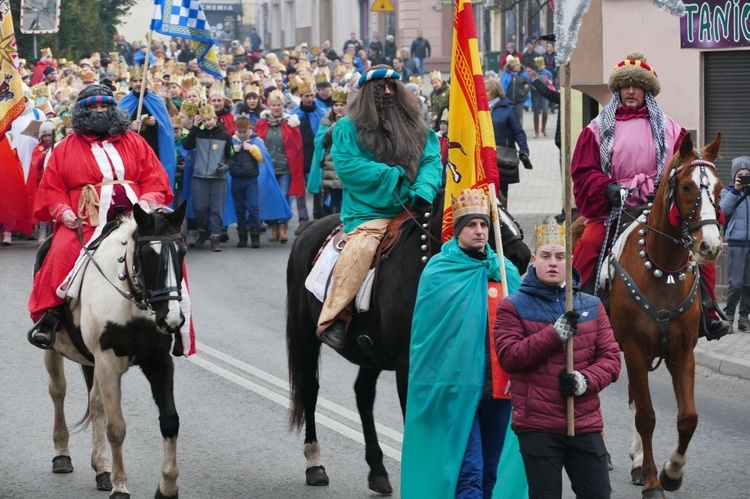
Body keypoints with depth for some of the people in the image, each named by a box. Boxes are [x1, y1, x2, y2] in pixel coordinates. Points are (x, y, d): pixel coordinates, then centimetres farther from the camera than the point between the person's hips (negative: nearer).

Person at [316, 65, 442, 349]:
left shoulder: (417, 129, 19)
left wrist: (423, 191, -17)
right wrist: (394, 176, -14)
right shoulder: (349, 128, 8)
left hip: (410, 208, 4)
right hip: (368, 211, -4)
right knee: (363, 245, -34)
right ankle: (332, 320, -33)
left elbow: (432, 161, 6)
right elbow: (347, 165, -7)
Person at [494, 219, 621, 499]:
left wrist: (586, 381, -13)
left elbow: (611, 358, 7)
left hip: (585, 423, 3)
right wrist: (555, 334, -17)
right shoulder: (513, 307, 2)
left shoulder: (591, 306, 11)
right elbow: (508, 357, -11)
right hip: (537, 426, -3)